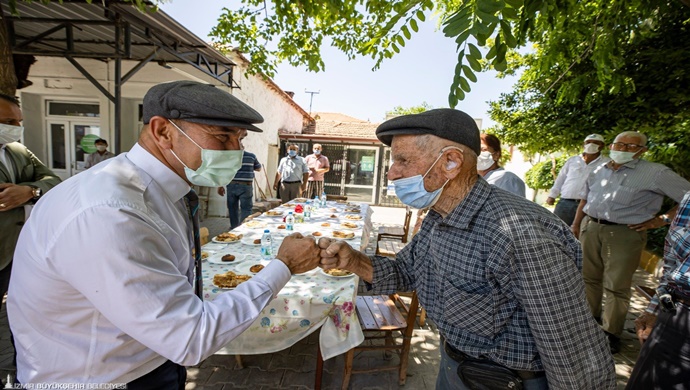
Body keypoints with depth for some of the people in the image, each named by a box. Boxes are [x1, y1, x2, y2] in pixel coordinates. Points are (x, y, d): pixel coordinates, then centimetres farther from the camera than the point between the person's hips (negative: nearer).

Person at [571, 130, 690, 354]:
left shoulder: (656, 173, -6)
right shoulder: (598, 171, 10)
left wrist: (662, 220, -9)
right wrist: (576, 224, 16)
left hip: (625, 234, -5)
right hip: (590, 228, 5)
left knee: (617, 286, 1)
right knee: (588, 277, 14)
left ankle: (611, 333, 15)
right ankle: (590, 318, 32)